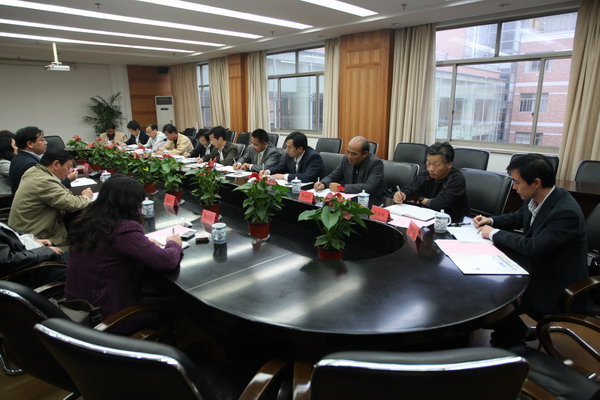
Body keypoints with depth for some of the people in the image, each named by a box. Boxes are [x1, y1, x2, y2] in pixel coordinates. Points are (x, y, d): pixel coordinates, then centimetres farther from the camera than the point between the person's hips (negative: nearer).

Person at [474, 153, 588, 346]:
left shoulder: (566, 212, -30)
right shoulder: (534, 199, -5)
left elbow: (533, 247, -33)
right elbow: (517, 218, 16)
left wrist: (494, 233, -21)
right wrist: (491, 221, -2)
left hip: (557, 288, -8)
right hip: (537, 267, 8)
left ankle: (516, 337, 17)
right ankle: (508, 332, 23)